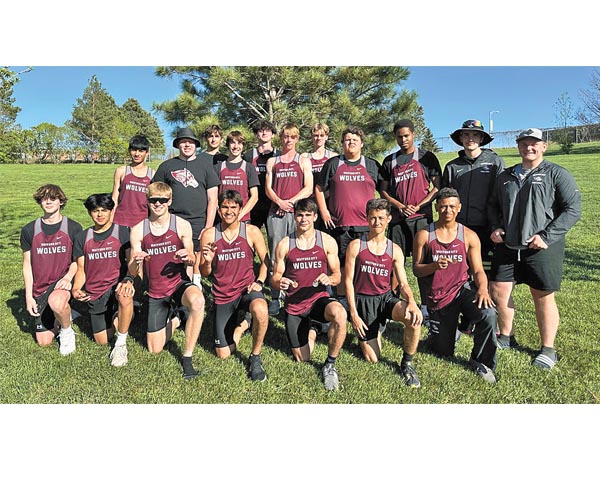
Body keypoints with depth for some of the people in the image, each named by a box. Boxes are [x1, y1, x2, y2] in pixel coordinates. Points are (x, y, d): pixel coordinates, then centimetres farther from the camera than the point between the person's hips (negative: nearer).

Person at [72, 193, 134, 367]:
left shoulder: (122, 232, -2)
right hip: (94, 294, 4)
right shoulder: (82, 237, 9)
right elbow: (81, 269, 11)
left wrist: (128, 280, -27)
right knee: (102, 341, 4)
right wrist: (76, 289, -8)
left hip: (117, 285, -4)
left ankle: (121, 344, -22)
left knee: (125, 296, -42)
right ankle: (114, 318, 39)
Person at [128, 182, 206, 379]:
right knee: (154, 350, 6)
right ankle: (174, 319, 37)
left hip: (179, 283, -2)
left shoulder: (182, 225, -8)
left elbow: (191, 260, 0)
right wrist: (136, 262, -26)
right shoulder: (138, 230, -4)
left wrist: (189, 257, -25)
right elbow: (133, 272, -1)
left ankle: (187, 357, -20)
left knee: (197, 301, -39)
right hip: (155, 292, 2)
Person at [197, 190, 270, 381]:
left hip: (247, 289, -1)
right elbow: (204, 273, 1)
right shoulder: (209, 234, -5)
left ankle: (255, 358, -11)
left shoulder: (252, 232, -6)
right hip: (222, 296, 2)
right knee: (223, 355, 4)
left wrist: (259, 282, -11)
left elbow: (266, 261, 5)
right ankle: (243, 324, 36)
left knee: (260, 310, -39)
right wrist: (207, 261, -21)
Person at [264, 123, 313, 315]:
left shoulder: (304, 161, 13)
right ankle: (274, 299, 2)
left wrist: (290, 201, -8)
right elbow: (268, 188, 10)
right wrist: (279, 202, -9)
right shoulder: (272, 161, 18)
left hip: (297, 212, -1)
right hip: (276, 212, 1)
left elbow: (308, 189, 3)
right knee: (275, 255, -2)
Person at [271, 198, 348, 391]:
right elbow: (275, 277, 3)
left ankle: (330, 365, -14)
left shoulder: (327, 241, -3)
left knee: (339, 314, -37)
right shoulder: (284, 245, -3)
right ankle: (312, 330, 41)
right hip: (294, 305, 1)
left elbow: (337, 275, 1)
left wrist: (329, 279, -22)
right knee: (302, 359, 6)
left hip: (319, 299, -1)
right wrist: (279, 282, -21)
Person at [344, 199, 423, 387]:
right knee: (373, 359, -4)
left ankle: (407, 364, -5)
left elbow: (403, 283, 0)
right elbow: (348, 281, -4)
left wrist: (411, 302, -23)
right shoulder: (356, 246, -5)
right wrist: (353, 314, -11)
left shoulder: (395, 250, 3)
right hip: (363, 300, -2)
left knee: (414, 318, -31)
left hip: (385, 298, 2)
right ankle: (373, 331, 32)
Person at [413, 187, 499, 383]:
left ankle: (481, 361, -6)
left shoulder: (469, 236, 1)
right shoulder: (424, 235, -3)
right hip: (437, 297, 0)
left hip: (463, 288, 0)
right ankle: (450, 327, 44)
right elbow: (416, 269, -2)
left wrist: (483, 288, -22)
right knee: (444, 352, 7)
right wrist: (435, 266, -23)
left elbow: (478, 270, -1)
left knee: (488, 314, -33)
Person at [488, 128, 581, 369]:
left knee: (543, 297, 4)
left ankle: (548, 349, 21)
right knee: (497, 290, 7)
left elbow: (573, 209, -8)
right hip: (507, 246, 5)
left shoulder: (557, 174, -3)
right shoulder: (506, 176, 13)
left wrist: (546, 236, -17)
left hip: (542, 249, -5)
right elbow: (493, 204, 22)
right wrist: (495, 227, 4)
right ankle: (505, 336, 29)